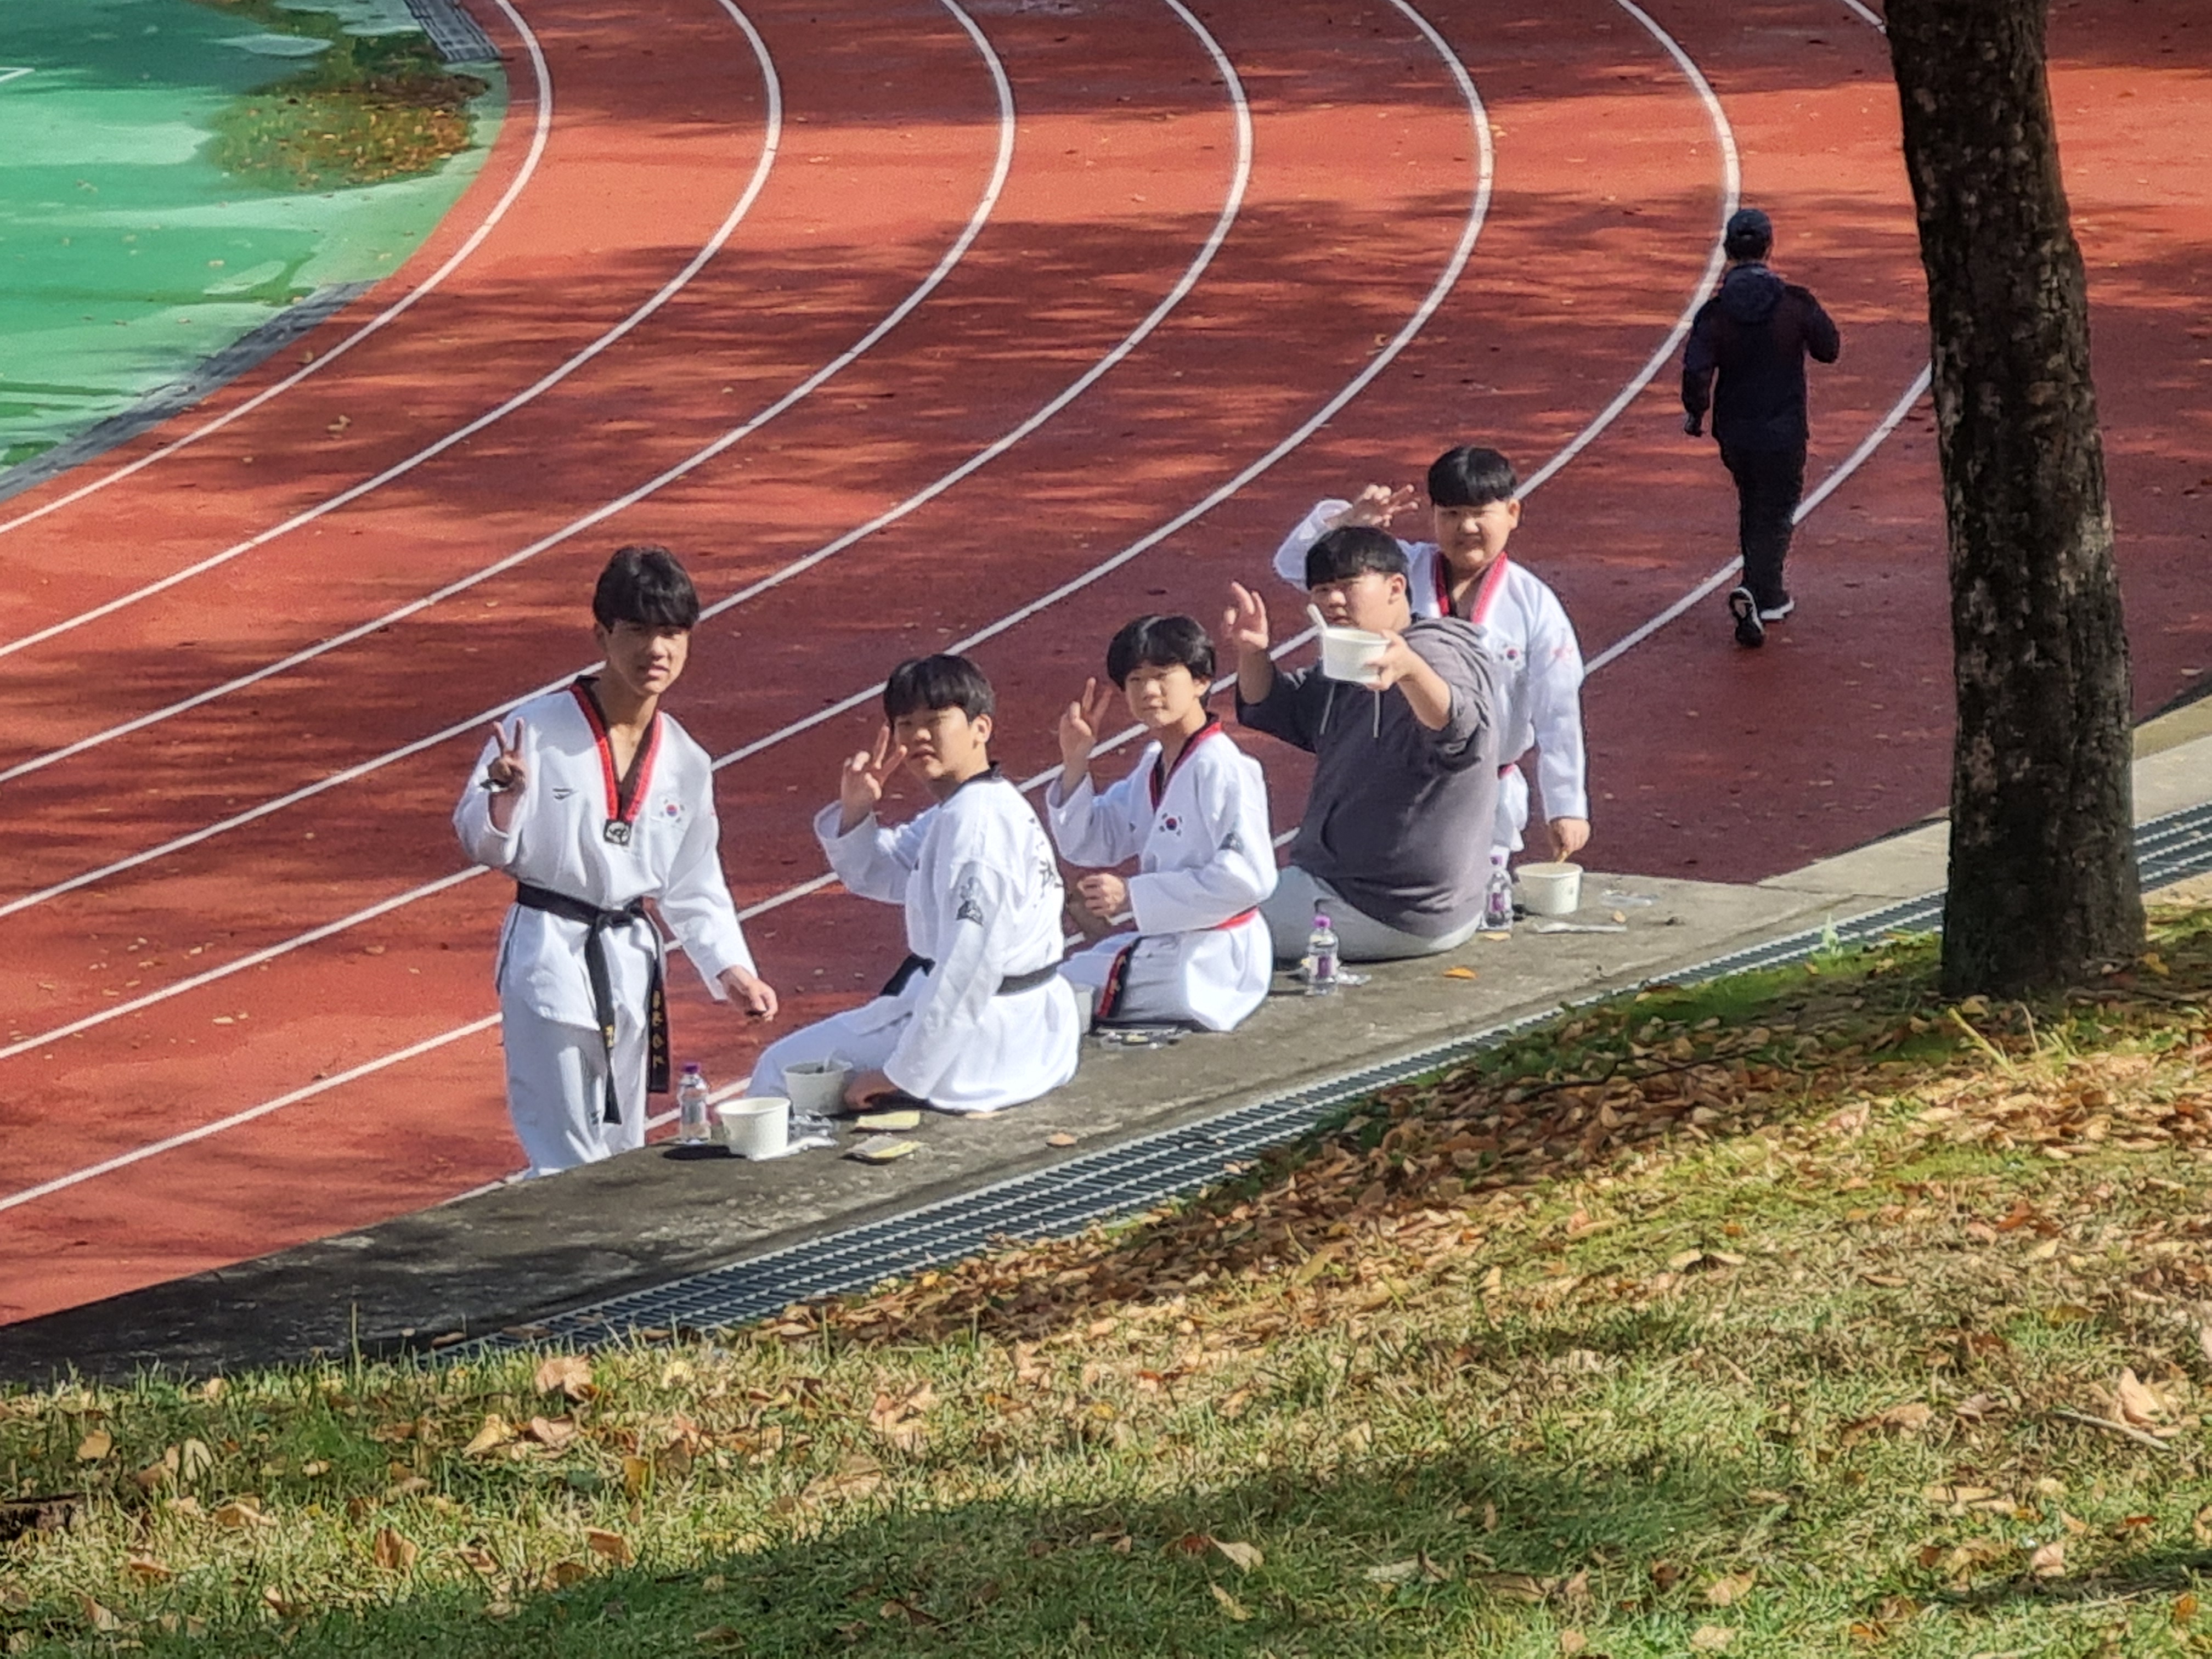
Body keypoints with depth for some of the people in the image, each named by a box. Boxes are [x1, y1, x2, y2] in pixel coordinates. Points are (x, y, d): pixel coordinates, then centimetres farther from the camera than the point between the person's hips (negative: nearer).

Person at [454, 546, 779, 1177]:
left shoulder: (684, 764, 4)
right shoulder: (539, 729, -12)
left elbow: (693, 888, 13)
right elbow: (484, 845, -8)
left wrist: (731, 970, 3)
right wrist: (506, 795, -28)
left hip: (630, 963, 6)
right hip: (548, 957, -6)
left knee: (620, 1154, 15)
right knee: (568, 1162, -9)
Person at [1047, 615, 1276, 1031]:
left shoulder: (1221, 768, -18)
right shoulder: (1153, 766, 10)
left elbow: (1249, 876, -25)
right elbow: (1086, 845, 14)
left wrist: (1133, 896, -21)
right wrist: (1075, 762, -2)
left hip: (1209, 961, -10)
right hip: (1165, 946, 10)